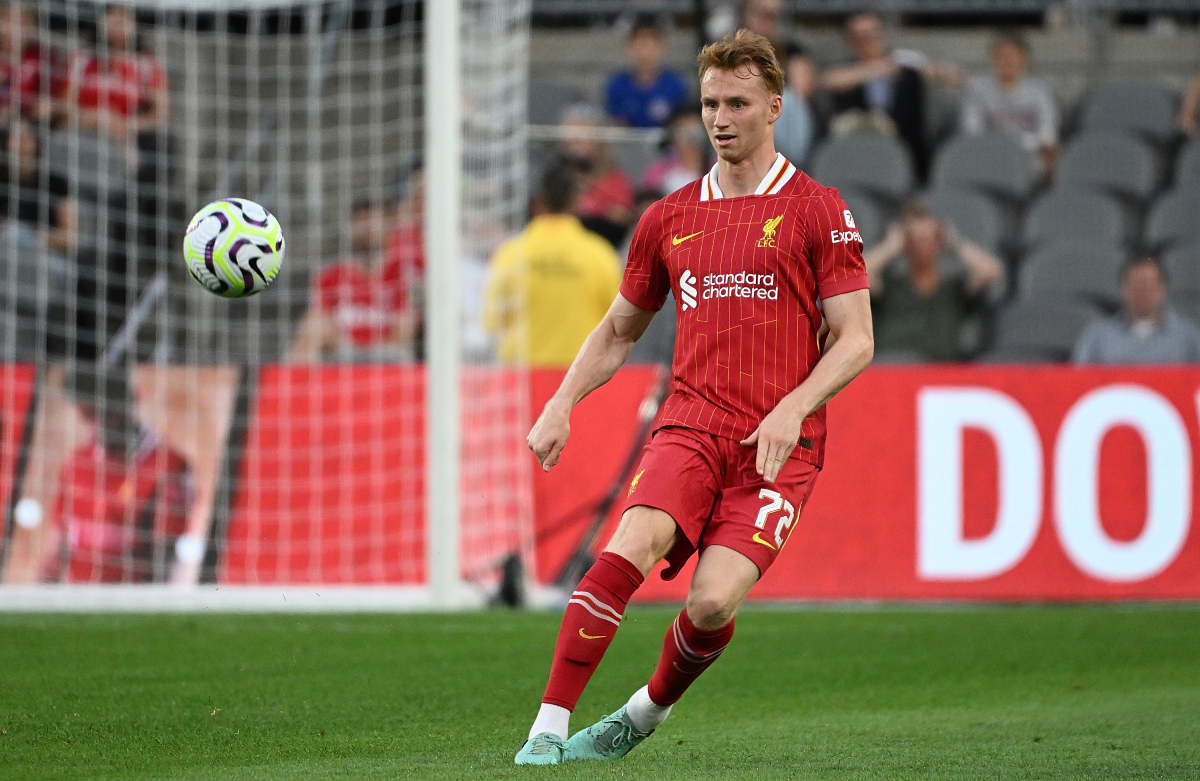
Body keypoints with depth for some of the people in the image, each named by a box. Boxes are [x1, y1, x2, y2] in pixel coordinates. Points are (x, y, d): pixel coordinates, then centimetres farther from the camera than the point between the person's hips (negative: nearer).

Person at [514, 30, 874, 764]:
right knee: (633, 543, -25)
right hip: (691, 422, 3)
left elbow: (855, 340, 0)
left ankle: (648, 712, 11)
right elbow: (619, 330, 25)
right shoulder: (670, 219, 15)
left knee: (714, 600, -19)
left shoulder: (817, 210, 3)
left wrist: (793, 408, -16)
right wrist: (561, 406, 10)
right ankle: (549, 728, -26)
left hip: (778, 444, -3)